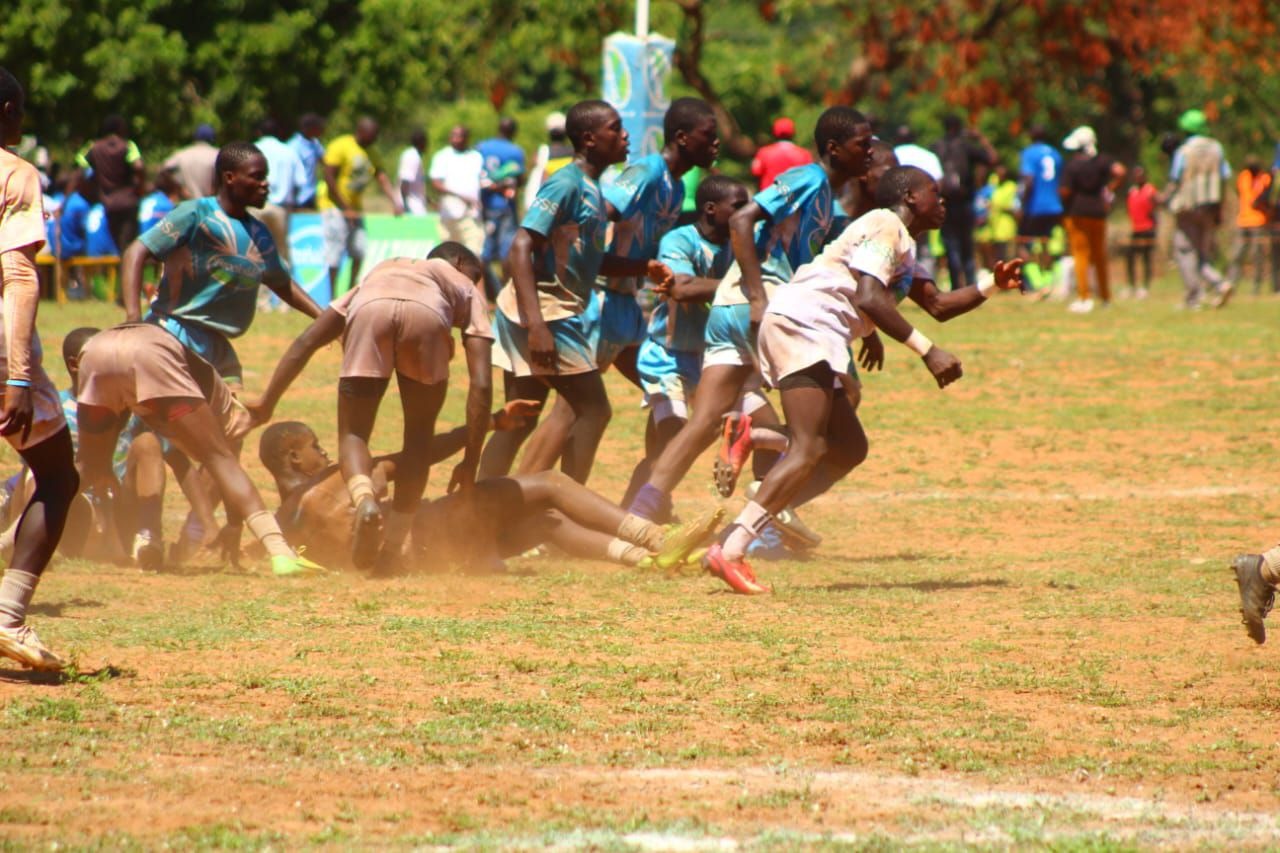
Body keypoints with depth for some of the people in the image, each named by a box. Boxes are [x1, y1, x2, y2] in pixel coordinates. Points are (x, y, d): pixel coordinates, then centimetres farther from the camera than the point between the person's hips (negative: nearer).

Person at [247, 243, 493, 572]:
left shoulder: (380, 271, 46)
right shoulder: (469, 291, 38)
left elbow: (308, 340, 36)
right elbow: (481, 384, 25)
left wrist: (266, 403, 36)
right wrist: (471, 462, 29)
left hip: (370, 310, 1)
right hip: (428, 315, -1)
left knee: (353, 433, 13)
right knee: (418, 435, 20)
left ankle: (365, 500, -19)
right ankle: (391, 550, 15)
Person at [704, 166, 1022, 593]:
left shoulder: (902, 245, 27)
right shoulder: (886, 226, -6)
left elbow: (938, 305, 33)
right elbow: (869, 299, -19)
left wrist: (992, 285, 22)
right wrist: (927, 350, -21)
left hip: (815, 337, 11)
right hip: (801, 324, -11)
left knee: (849, 449, 12)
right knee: (809, 450, -19)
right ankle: (730, 549, -28)